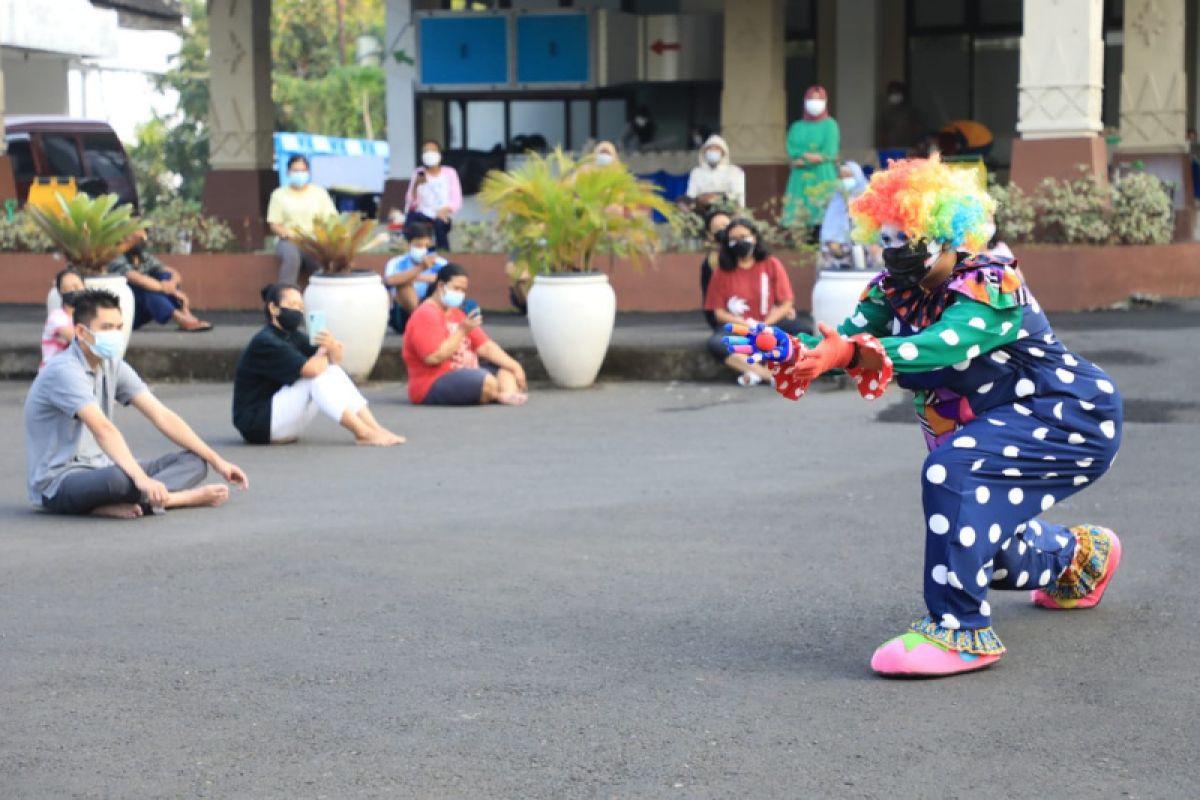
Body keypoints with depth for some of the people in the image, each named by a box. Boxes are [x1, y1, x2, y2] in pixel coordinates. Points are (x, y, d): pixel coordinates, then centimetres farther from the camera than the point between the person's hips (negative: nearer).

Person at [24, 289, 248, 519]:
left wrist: (216, 461, 1)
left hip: (99, 470, 9)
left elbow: (162, 417, 5)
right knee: (119, 478, -42)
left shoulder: (112, 367, 7)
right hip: (58, 482, -9)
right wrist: (141, 479, -44)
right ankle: (189, 496, -21)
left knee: (194, 461, -3)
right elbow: (103, 430, -33)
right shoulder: (64, 371, -19)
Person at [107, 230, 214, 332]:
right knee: (144, 285, -31)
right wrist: (174, 292, -34)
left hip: (140, 313, 7)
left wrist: (172, 283, -28)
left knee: (165, 276, -10)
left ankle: (186, 315, -31)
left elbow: (174, 274, -3)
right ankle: (182, 320, -44)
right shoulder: (118, 261, -18)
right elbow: (139, 280, -34)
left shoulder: (145, 258, 3)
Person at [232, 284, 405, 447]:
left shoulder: (292, 336, 10)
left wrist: (333, 347, -18)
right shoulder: (265, 342, -18)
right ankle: (363, 433, -23)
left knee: (334, 371, -4)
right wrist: (324, 354, -4)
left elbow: (335, 359, 7)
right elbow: (311, 369, -26)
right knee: (318, 378, -24)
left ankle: (375, 428, -14)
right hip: (257, 423, -9)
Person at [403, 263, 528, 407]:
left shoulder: (457, 314, 19)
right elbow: (434, 357, -22)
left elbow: (486, 346, 13)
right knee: (487, 382, -30)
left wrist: (515, 367, 0)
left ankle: (509, 393, -32)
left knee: (506, 369, -1)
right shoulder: (425, 315, -10)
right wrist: (462, 331, -18)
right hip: (434, 386, -10)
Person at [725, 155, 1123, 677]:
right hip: (993, 428, 9)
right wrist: (787, 350, -40)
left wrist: (854, 353, -59)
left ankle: (961, 631, -29)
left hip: (1072, 417, -9)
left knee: (954, 469, -33)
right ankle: (1080, 555, 50)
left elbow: (938, 347, -45)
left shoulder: (990, 287, -27)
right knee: (973, 542, 18)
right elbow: (841, 340, -18)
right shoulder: (893, 291, -4)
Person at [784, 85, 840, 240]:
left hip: (823, 176, -3)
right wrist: (810, 155, -13)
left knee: (823, 214, -13)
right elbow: (792, 150, 2)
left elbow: (829, 152, -5)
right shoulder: (797, 127, 15)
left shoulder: (830, 125, 6)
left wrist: (804, 158, -8)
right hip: (801, 179, 3)